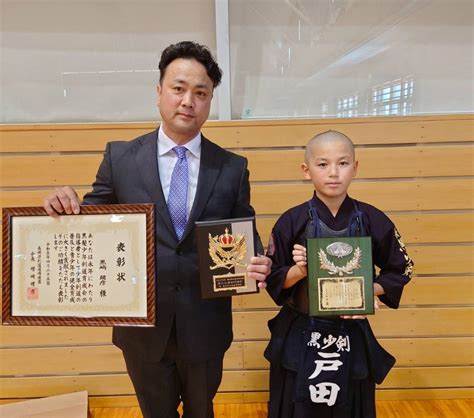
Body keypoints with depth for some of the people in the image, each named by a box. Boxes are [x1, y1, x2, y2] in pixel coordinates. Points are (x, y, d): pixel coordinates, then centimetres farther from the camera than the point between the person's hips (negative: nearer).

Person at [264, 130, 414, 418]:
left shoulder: (372, 220, -7)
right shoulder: (291, 222, -10)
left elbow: (399, 271, 4)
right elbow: (274, 281, -5)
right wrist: (299, 271, -24)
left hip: (352, 335, 1)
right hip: (299, 336, -1)